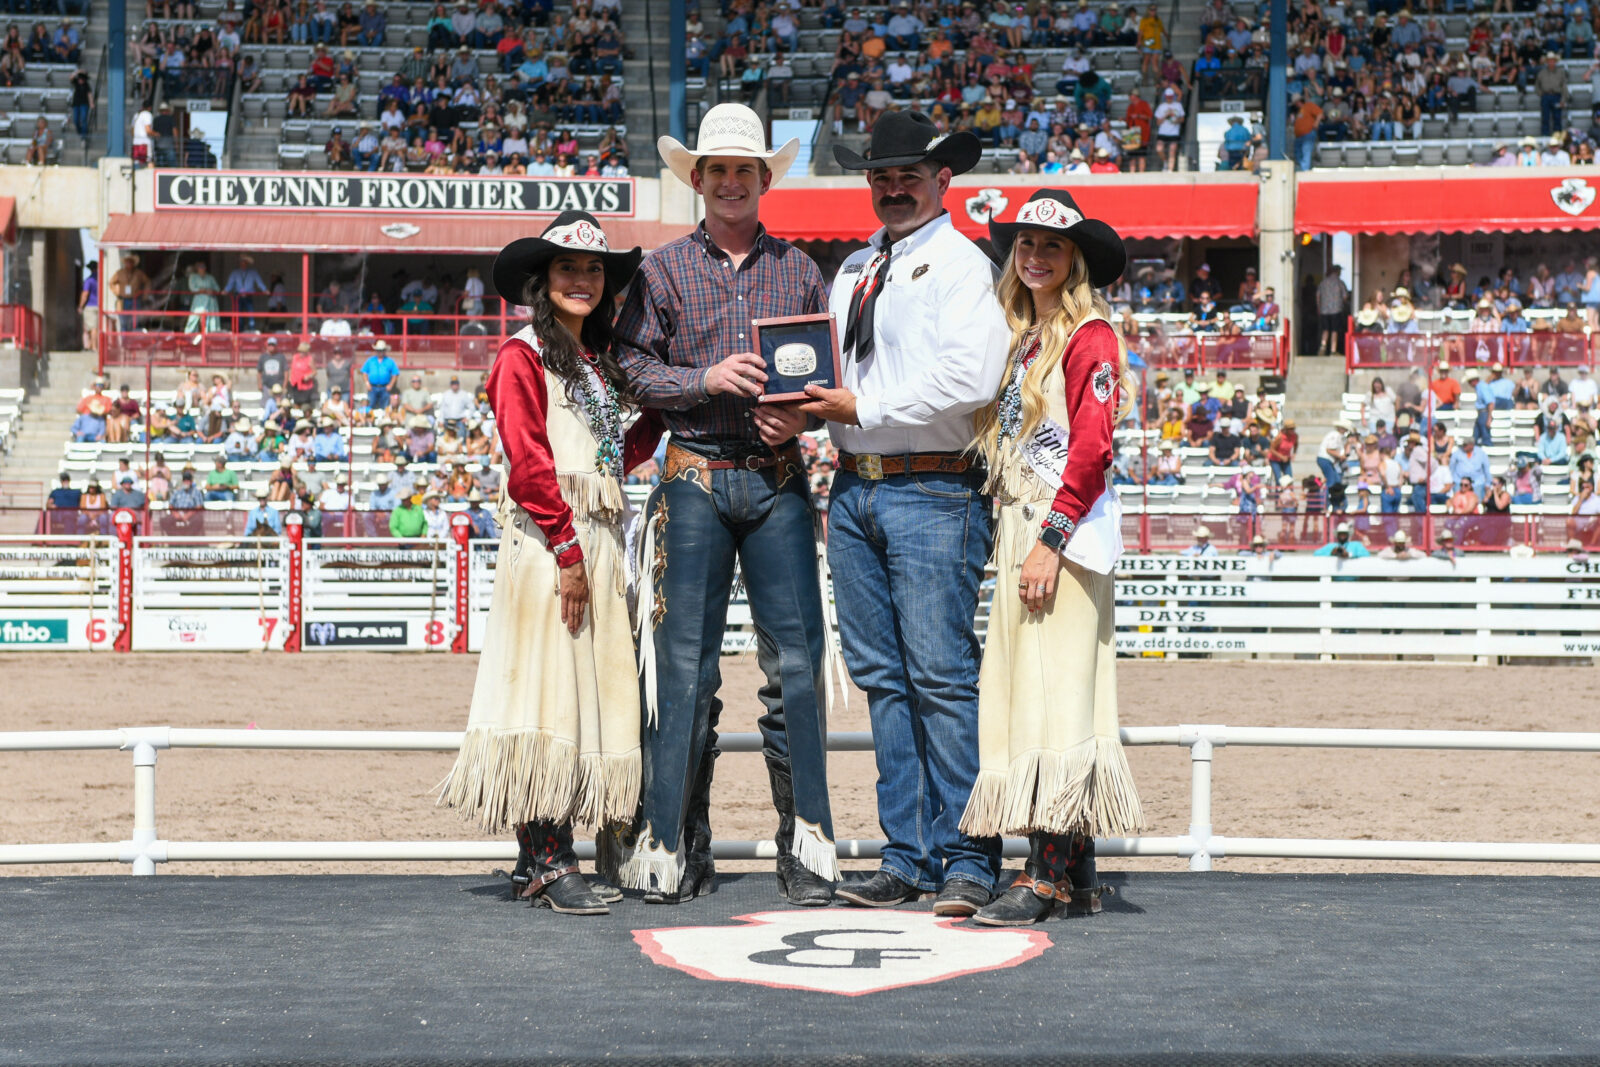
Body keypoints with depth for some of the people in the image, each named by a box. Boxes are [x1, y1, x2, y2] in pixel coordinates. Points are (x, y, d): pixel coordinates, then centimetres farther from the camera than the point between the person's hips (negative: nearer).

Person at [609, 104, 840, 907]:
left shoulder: (798, 271, 13)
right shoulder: (664, 270, 9)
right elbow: (630, 366, 2)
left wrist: (803, 413, -6)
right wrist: (706, 378, -12)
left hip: (780, 481, 1)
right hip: (694, 477, -1)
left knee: (796, 660, -3)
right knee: (684, 663, -2)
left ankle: (807, 850, 3)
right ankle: (671, 851, 5)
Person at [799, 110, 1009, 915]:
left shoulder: (960, 264, -2)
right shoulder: (853, 269, 20)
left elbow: (969, 379, -16)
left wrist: (862, 408, -13)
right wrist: (807, 406, 0)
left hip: (931, 492, -7)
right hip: (853, 487, 7)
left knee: (944, 679, -8)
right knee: (883, 678, 8)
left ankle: (967, 860, -2)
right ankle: (907, 856, 14)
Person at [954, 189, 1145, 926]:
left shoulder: (1089, 334, -7)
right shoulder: (1022, 336, 18)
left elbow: (1092, 448, -15)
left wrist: (1050, 540, -20)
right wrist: (1012, 535, 10)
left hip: (1066, 531, -9)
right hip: (1019, 529, 9)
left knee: (1052, 694, -10)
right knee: (1025, 694, 8)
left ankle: (1047, 875, -10)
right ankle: (1075, 872, 12)